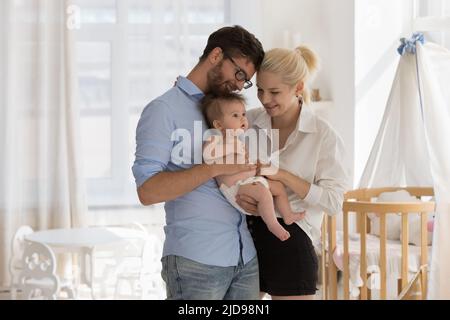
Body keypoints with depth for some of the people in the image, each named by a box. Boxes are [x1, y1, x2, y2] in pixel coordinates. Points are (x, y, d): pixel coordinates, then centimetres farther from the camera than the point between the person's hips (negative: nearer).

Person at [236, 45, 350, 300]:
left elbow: (334, 201, -11)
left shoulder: (323, 135, -7)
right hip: (245, 235, 4)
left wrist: (283, 176, -20)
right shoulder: (249, 121, 3)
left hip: (290, 243, -4)